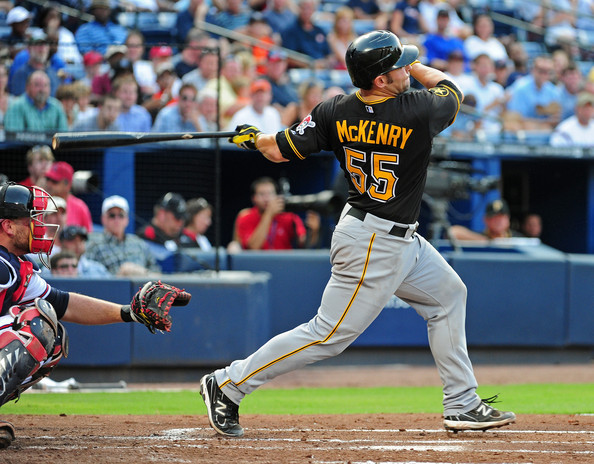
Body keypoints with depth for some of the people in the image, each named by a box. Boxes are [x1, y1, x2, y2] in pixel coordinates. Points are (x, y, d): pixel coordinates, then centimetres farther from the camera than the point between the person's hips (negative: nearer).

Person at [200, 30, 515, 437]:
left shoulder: (334, 113, -8)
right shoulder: (418, 112, -23)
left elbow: (281, 150, -1)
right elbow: (450, 90, -1)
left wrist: (254, 139, 20)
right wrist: (415, 66, 14)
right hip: (375, 247, -9)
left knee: (448, 294, 20)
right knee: (329, 335, -2)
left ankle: (463, 405, 24)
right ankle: (228, 385, 4)